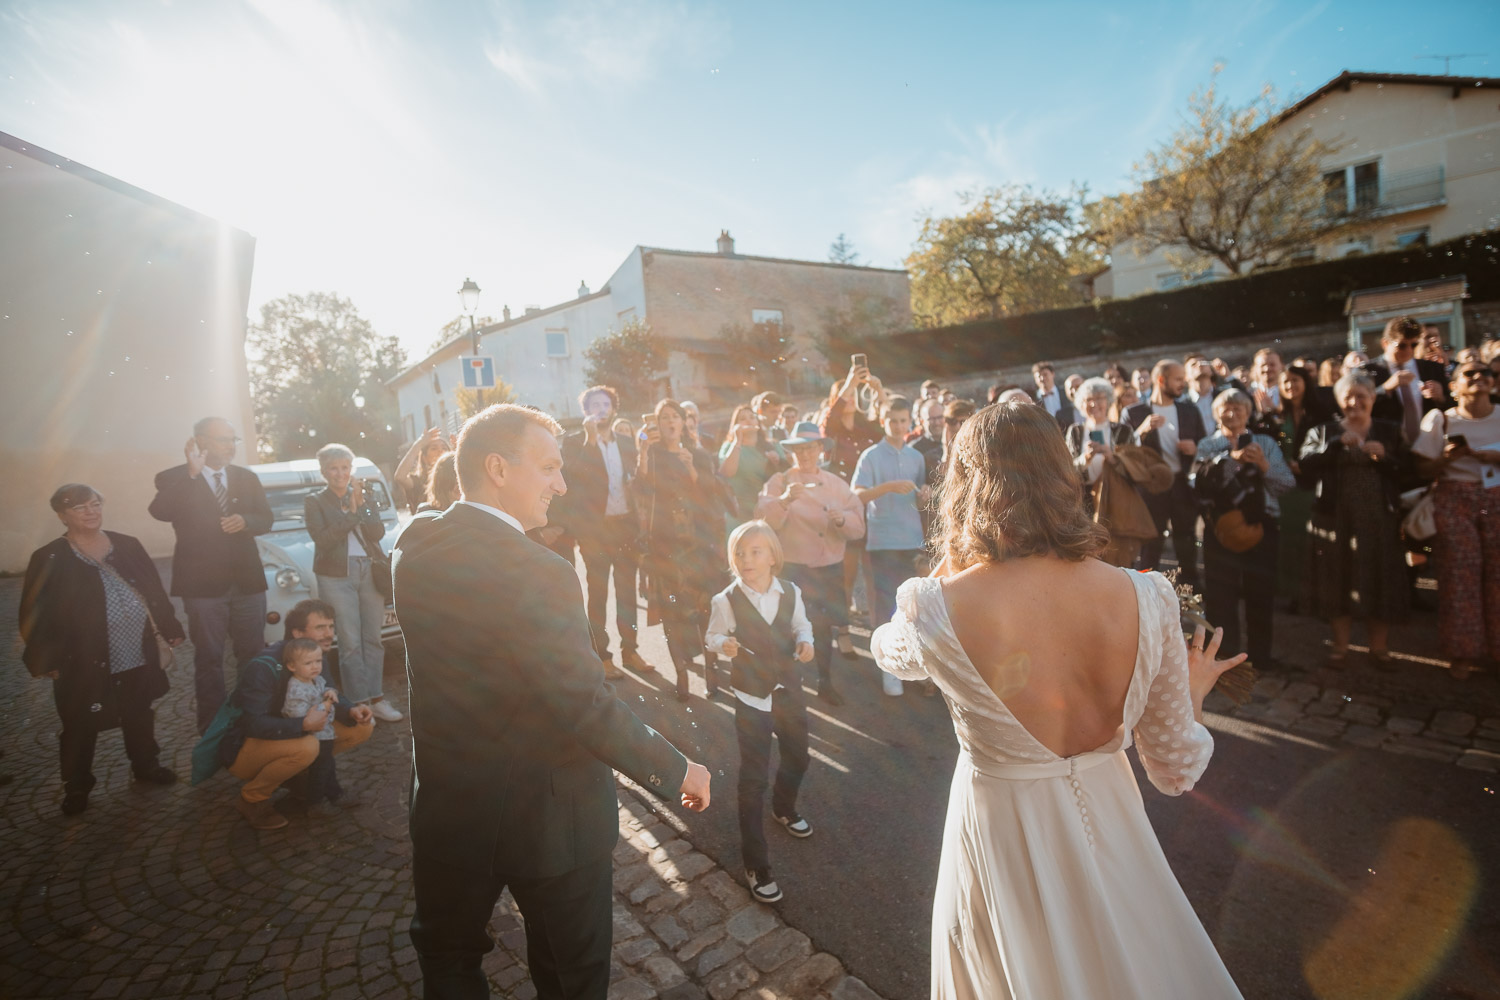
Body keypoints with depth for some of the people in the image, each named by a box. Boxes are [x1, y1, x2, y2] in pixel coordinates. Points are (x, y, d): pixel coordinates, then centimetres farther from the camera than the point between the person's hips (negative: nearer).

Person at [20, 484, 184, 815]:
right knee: (81, 728, 11)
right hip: (83, 664, -3)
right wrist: (46, 660, -9)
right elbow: (35, 615, -6)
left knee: (140, 716, 17)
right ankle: (76, 786, 30)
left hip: (139, 658, 3)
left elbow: (154, 590, 8)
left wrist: (170, 628, 9)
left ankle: (145, 765, 36)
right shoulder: (48, 560, -8)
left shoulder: (128, 545, 2)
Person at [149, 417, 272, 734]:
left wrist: (245, 520, -15)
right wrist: (192, 472, -27)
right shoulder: (174, 479, -4)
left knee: (253, 655, 11)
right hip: (203, 585, -3)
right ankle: (212, 728, 19)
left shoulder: (247, 478, 8)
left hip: (247, 580, 4)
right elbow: (159, 511, -22)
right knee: (209, 659, 7)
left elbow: (266, 519, 7)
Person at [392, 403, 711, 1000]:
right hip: (547, 816, -6)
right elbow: (588, 708, -28)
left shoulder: (412, 552, -6)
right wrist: (677, 773, -16)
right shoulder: (539, 572, -29)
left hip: (447, 809, 6)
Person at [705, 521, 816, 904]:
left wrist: (805, 640, -13)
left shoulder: (791, 592, -8)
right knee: (753, 779, 1)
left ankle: (784, 809, 57)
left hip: (789, 689, 4)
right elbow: (713, 634, -4)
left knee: (797, 758, 24)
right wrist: (723, 643, -26)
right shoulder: (726, 600, -17)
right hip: (751, 697, -4)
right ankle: (756, 865, 17)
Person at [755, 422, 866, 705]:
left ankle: (825, 682, 37)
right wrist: (784, 500, -36)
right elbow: (765, 518, -19)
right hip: (793, 569, -4)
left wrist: (842, 520, -19)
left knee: (824, 627, 18)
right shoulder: (778, 482, -3)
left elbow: (858, 525, 2)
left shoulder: (836, 484, 7)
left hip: (830, 569, 4)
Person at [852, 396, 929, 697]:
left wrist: (924, 494, -5)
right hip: (883, 540, -4)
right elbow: (857, 496, -13)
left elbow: (918, 499, 17)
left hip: (913, 539, 4)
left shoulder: (916, 457, 12)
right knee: (885, 603, 0)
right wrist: (889, 486, -25)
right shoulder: (871, 456, -3)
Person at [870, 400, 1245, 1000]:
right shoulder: (1145, 600, -19)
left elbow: (886, 652, -1)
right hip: (1110, 833, 3)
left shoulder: (938, 609, -27)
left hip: (1003, 843, -2)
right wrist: (1194, 692, 13)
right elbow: (1176, 772, -6)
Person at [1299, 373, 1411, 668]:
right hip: (1336, 519, -1)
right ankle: (1340, 644, 16)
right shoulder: (1323, 431, 7)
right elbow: (1306, 464, -11)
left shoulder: (1390, 431, 11)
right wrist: (1339, 442, -19)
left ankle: (1379, 646, 18)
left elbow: (1406, 473, 4)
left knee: (1380, 580, 3)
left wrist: (1384, 457, -13)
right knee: (1339, 579, 4)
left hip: (1380, 519, 1)